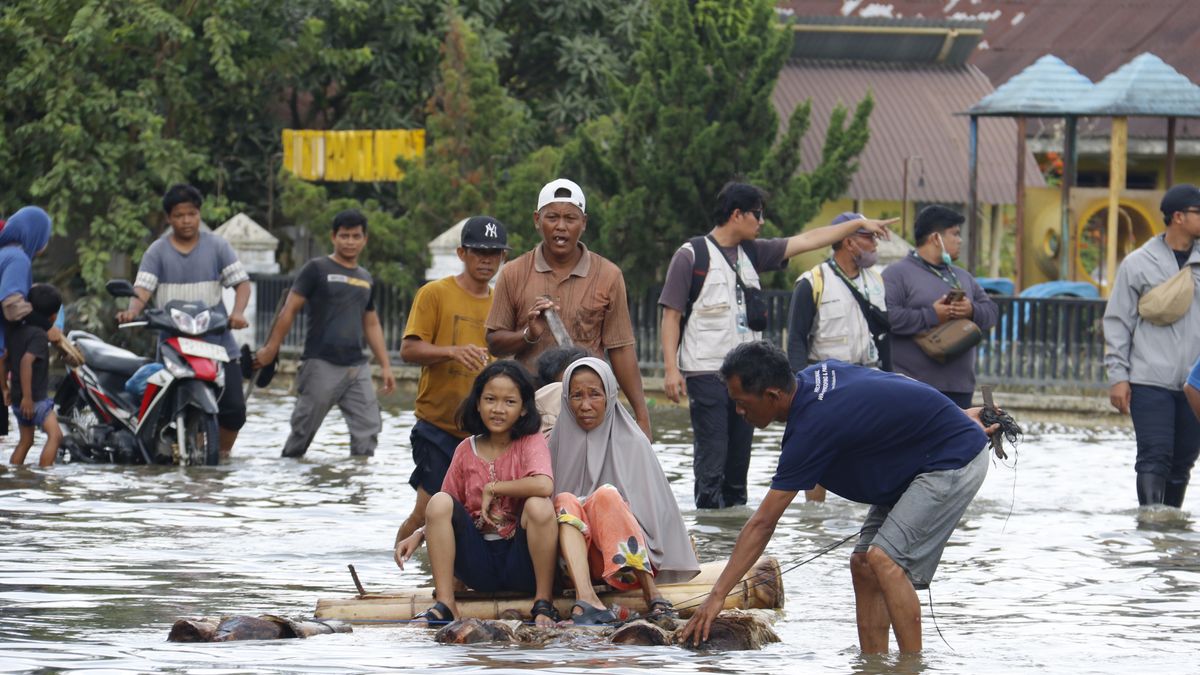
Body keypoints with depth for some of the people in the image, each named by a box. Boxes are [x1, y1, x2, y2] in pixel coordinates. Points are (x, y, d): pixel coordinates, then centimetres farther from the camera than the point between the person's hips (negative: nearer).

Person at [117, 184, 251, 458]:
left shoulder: (217, 246, 6)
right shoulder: (157, 251, 5)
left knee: (234, 408, -3)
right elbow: (143, 288, -6)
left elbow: (241, 281, -1)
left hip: (216, 340, 1)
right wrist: (132, 310, -28)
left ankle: (222, 453, 16)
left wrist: (237, 312, -20)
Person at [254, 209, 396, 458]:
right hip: (321, 364, -5)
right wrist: (270, 349, -4)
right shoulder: (317, 270, 0)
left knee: (368, 430, -5)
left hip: (357, 367, 5)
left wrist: (385, 366, 19)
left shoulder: (366, 279, 17)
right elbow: (289, 310, -1)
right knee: (303, 430, -1)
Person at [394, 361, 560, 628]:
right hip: (478, 564, 3)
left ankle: (543, 604, -19)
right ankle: (444, 604, -19)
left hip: (521, 564, -3)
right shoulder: (466, 450, 9)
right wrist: (419, 535, -5)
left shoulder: (531, 443, -1)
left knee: (539, 506, -31)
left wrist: (492, 489, -13)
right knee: (439, 502, -18)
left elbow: (543, 485, -24)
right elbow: (445, 514, 14)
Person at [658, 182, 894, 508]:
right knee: (711, 460, -11)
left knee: (739, 460, 7)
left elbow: (807, 240, 19)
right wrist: (671, 368, -14)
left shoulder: (752, 253, 15)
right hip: (706, 373, -7)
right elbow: (671, 315, -5)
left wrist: (860, 223, 17)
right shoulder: (691, 256, -3)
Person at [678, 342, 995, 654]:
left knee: (885, 559, -22)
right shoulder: (815, 374, -3)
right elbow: (897, 383, 13)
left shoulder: (813, 426, -28)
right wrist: (955, 418, 27)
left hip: (955, 463, -10)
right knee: (863, 564, 3)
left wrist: (718, 595, -21)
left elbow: (762, 524, -25)